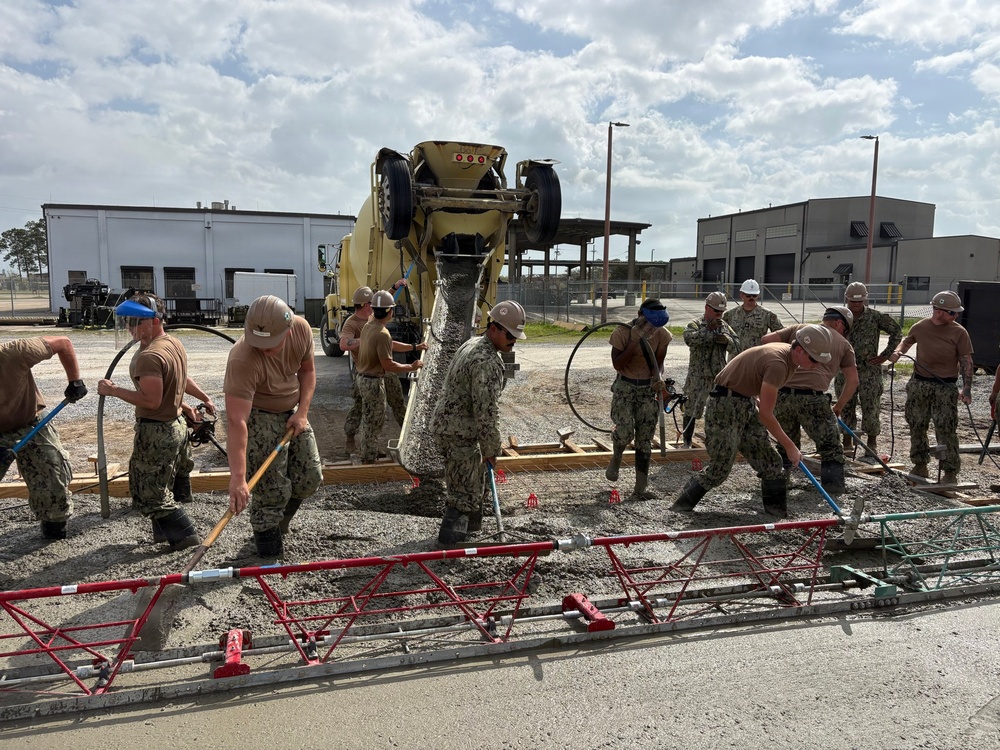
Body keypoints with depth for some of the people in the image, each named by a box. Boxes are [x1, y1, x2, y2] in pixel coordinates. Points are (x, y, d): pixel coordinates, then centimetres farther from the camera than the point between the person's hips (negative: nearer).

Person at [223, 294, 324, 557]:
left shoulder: (302, 329, -18)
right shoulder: (242, 360, -35)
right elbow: (237, 422, -38)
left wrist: (302, 411, -11)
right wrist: (237, 479, -41)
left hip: (292, 412, 6)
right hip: (257, 417, -6)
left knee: (310, 478, 8)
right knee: (272, 491, -9)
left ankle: (277, 525, 34)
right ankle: (271, 558, 8)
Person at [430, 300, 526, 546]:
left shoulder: (472, 343, 9)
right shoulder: (488, 362, -24)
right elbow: (488, 413, -24)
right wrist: (491, 450, -12)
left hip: (444, 423, 11)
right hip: (459, 433, -11)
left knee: (475, 478, 26)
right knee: (465, 494, -1)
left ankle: (470, 525, 42)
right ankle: (450, 543, 7)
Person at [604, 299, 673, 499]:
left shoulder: (662, 334, -7)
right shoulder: (623, 332, -17)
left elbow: (659, 362, 3)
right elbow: (617, 365, -21)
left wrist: (658, 376, -20)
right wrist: (636, 340, -29)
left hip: (648, 388, 3)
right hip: (625, 387, -3)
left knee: (645, 439, 2)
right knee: (625, 430, -19)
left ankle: (641, 487, 9)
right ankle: (616, 459, 17)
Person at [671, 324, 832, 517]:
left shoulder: (789, 357, 2)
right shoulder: (777, 363, -27)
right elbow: (765, 414, -25)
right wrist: (790, 446, -19)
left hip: (746, 404, 9)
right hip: (725, 405, -9)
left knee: (770, 463, 5)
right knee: (720, 468, -6)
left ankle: (778, 511, 15)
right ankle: (681, 505, 8)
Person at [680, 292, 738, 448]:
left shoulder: (725, 326, 12)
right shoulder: (695, 325, -6)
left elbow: (737, 344, 10)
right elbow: (689, 339, -27)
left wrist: (727, 340, -11)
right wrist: (709, 329, -27)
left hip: (719, 376, 5)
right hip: (698, 377, -5)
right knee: (692, 409, 3)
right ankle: (687, 441, 17)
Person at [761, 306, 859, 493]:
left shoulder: (799, 329, 20)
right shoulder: (843, 343, 18)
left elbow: (766, 340, 8)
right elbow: (852, 381, 14)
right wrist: (838, 406, 24)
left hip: (783, 394, 3)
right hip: (813, 398, -3)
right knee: (830, 445, 14)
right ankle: (833, 483, 9)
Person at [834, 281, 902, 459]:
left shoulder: (875, 317, -4)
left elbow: (897, 332, 2)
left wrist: (885, 355, -2)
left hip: (869, 371, -3)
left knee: (871, 409, -1)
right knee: (846, 408, 9)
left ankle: (872, 448, 8)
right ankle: (847, 445, 20)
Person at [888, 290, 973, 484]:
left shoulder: (959, 333, -6)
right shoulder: (920, 327, 2)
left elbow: (966, 361, -6)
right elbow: (907, 340, 24)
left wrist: (967, 388, -16)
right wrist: (898, 352, 3)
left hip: (945, 387, -4)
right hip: (919, 384, 4)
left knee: (946, 430, -7)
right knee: (916, 426, 12)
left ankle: (950, 472, 2)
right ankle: (920, 466, 27)